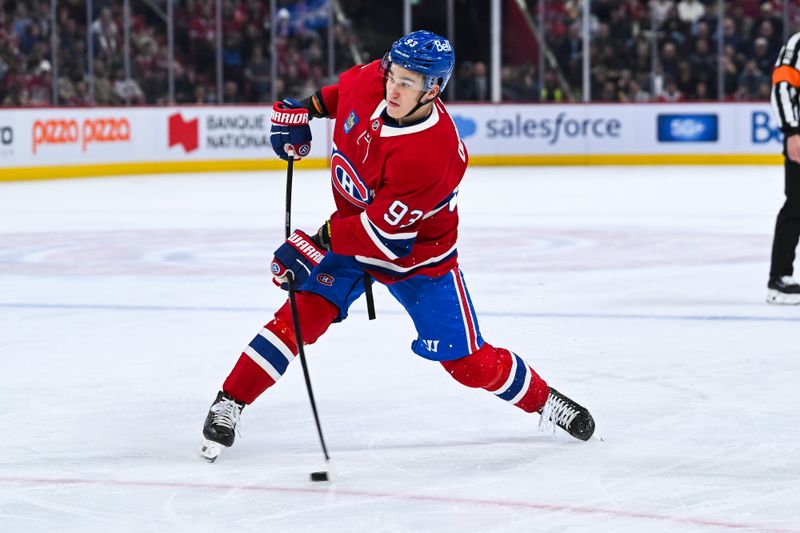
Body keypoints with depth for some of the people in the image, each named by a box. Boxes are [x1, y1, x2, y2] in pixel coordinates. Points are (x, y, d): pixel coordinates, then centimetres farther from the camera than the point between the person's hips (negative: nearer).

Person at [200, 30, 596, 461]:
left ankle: (544, 402, 22)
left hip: (418, 255, -5)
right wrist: (304, 108, 3)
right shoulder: (371, 80, -19)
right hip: (352, 228, 5)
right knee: (304, 312, -14)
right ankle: (229, 403, -7)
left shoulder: (433, 155, -37)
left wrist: (319, 244, -33)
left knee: (466, 361, -1)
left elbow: (385, 234, -33)